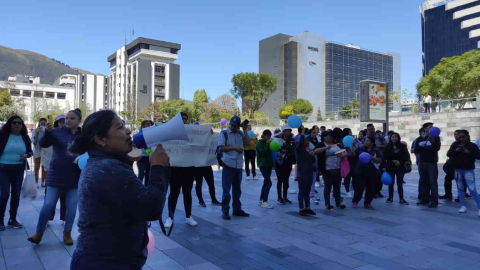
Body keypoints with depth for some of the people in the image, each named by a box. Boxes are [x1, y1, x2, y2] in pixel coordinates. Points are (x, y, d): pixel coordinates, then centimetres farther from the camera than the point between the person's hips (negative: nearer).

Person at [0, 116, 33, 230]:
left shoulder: (25, 137, 4)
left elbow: (30, 151, 11)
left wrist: (27, 155, -9)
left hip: (18, 169, 4)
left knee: (16, 194, 8)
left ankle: (13, 219, 21)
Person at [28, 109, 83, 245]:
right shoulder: (57, 131, -2)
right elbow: (43, 144, -12)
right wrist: (47, 132, -30)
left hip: (75, 177, 1)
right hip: (56, 175, -1)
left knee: (71, 207, 7)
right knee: (48, 205, 0)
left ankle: (67, 233, 23)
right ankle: (39, 233, 18)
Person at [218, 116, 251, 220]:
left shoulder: (241, 133, 10)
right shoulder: (224, 133, -4)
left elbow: (248, 142, -2)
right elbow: (221, 148, -10)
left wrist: (245, 130, -3)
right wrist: (234, 147, -16)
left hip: (239, 165, 5)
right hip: (228, 165, -5)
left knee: (237, 189, 15)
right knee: (226, 190, 0)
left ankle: (237, 209, 26)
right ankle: (225, 211, 9)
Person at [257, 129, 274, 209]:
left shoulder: (268, 142, 13)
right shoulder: (259, 142, -8)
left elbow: (271, 151, 21)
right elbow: (263, 151, -21)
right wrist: (267, 144, -18)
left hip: (268, 164, 8)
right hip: (263, 165, -8)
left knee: (266, 183, 12)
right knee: (268, 183, -14)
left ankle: (261, 200, 22)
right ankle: (264, 202, -9)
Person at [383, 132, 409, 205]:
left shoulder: (402, 146, 1)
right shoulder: (388, 146, 1)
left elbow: (407, 156, 0)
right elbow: (384, 157, -1)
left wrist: (400, 162, -13)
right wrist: (384, 166, -9)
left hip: (400, 167, 0)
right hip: (390, 167, 0)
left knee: (400, 184, 2)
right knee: (391, 183, 4)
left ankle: (401, 199, 9)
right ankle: (390, 197, 16)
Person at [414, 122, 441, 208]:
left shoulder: (435, 137, 0)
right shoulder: (419, 139, 7)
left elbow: (437, 148, -14)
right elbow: (416, 151, 0)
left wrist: (433, 142, -31)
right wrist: (421, 147, -18)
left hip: (432, 163, -3)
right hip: (422, 163, 4)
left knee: (433, 182, -7)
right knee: (423, 181, 8)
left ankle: (434, 201, -7)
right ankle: (424, 199, 16)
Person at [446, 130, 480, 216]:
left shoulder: (473, 145, -4)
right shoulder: (455, 144, 3)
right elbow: (448, 154, -1)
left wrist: (469, 152, -21)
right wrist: (455, 150, -18)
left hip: (468, 170, -3)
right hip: (457, 170, 3)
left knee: (472, 189, -10)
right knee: (460, 189, 9)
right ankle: (463, 206, 19)